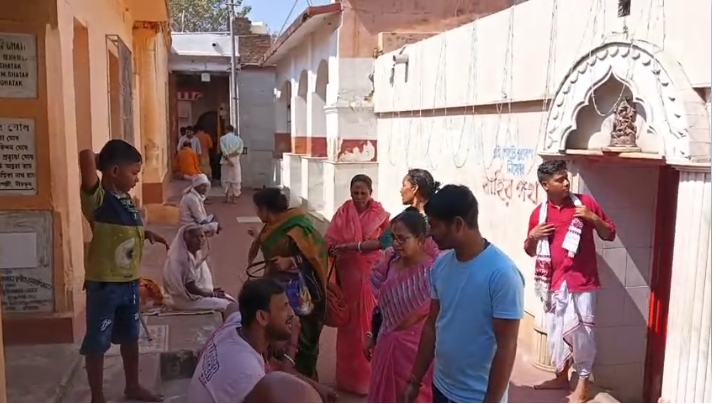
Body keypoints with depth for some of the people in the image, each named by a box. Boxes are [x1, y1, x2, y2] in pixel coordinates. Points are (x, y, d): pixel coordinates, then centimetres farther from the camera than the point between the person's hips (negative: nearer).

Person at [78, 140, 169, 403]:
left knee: (130, 336, 22)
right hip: (104, 284, -8)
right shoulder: (97, 198, -17)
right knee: (97, 343, 8)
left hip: (130, 281, 8)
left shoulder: (126, 199, 6)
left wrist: (147, 234, 6)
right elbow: (86, 156, -32)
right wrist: (102, 162, -12)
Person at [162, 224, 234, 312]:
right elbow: (190, 287, -22)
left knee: (229, 299, 0)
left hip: (200, 293, 9)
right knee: (225, 305, -14)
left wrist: (212, 291, 0)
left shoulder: (198, 255, 5)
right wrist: (212, 294, -14)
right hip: (187, 299, -9)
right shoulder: (182, 259, -23)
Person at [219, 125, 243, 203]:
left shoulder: (222, 138, -1)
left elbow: (223, 151, -12)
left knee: (226, 179, 7)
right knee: (235, 180, 6)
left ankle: (228, 198, 4)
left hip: (226, 162, -1)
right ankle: (234, 198, 5)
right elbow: (240, 150, -9)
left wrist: (228, 159, -13)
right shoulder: (238, 139, 3)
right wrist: (232, 154, -10)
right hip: (236, 161, 1)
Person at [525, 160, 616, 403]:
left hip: (582, 281, -3)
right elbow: (530, 251, 13)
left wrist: (594, 218, -15)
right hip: (555, 283, 3)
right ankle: (561, 376, 29)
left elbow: (610, 235, 3)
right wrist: (532, 237, -8)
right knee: (556, 331, 12)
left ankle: (583, 383, 11)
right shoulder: (539, 213, 4)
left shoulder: (585, 202, -2)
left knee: (581, 331, -3)